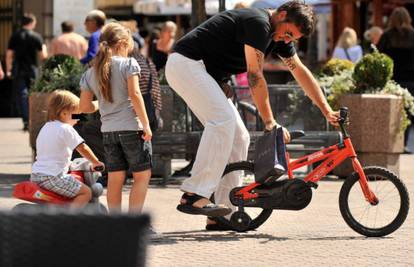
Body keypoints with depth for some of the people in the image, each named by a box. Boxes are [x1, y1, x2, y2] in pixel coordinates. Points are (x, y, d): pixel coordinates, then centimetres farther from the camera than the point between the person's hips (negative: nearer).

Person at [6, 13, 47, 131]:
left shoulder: (15, 36, -1)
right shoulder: (36, 36, -4)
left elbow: (9, 55, -2)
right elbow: (43, 55, -3)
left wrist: (8, 70, 6)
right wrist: (44, 48, 18)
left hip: (18, 71, 0)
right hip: (33, 70, 0)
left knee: (21, 94, 0)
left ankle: (26, 121, -12)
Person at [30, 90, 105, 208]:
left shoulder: (45, 127, 18)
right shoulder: (66, 129, -10)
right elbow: (82, 148, -15)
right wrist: (96, 162, -3)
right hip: (53, 176, -9)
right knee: (86, 192, -5)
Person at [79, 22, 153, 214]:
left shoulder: (90, 73, 10)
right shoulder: (128, 64, -5)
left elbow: (85, 107, 9)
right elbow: (134, 94, -13)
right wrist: (146, 124, -12)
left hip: (108, 130, 5)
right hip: (131, 127, -5)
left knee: (115, 178, 9)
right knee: (142, 175, 3)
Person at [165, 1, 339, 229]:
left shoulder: (279, 36, 9)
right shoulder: (259, 24, -21)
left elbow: (301, 73, 16)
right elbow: (255, 76, -22)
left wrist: (327, 111, 13)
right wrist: (270, 122, -18)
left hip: (205, 73, 10)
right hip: (185, 63, -10)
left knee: (238, 138, 4)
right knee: (223, 119, -27)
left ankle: (224, 213, 5)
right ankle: (193, 197, -32)